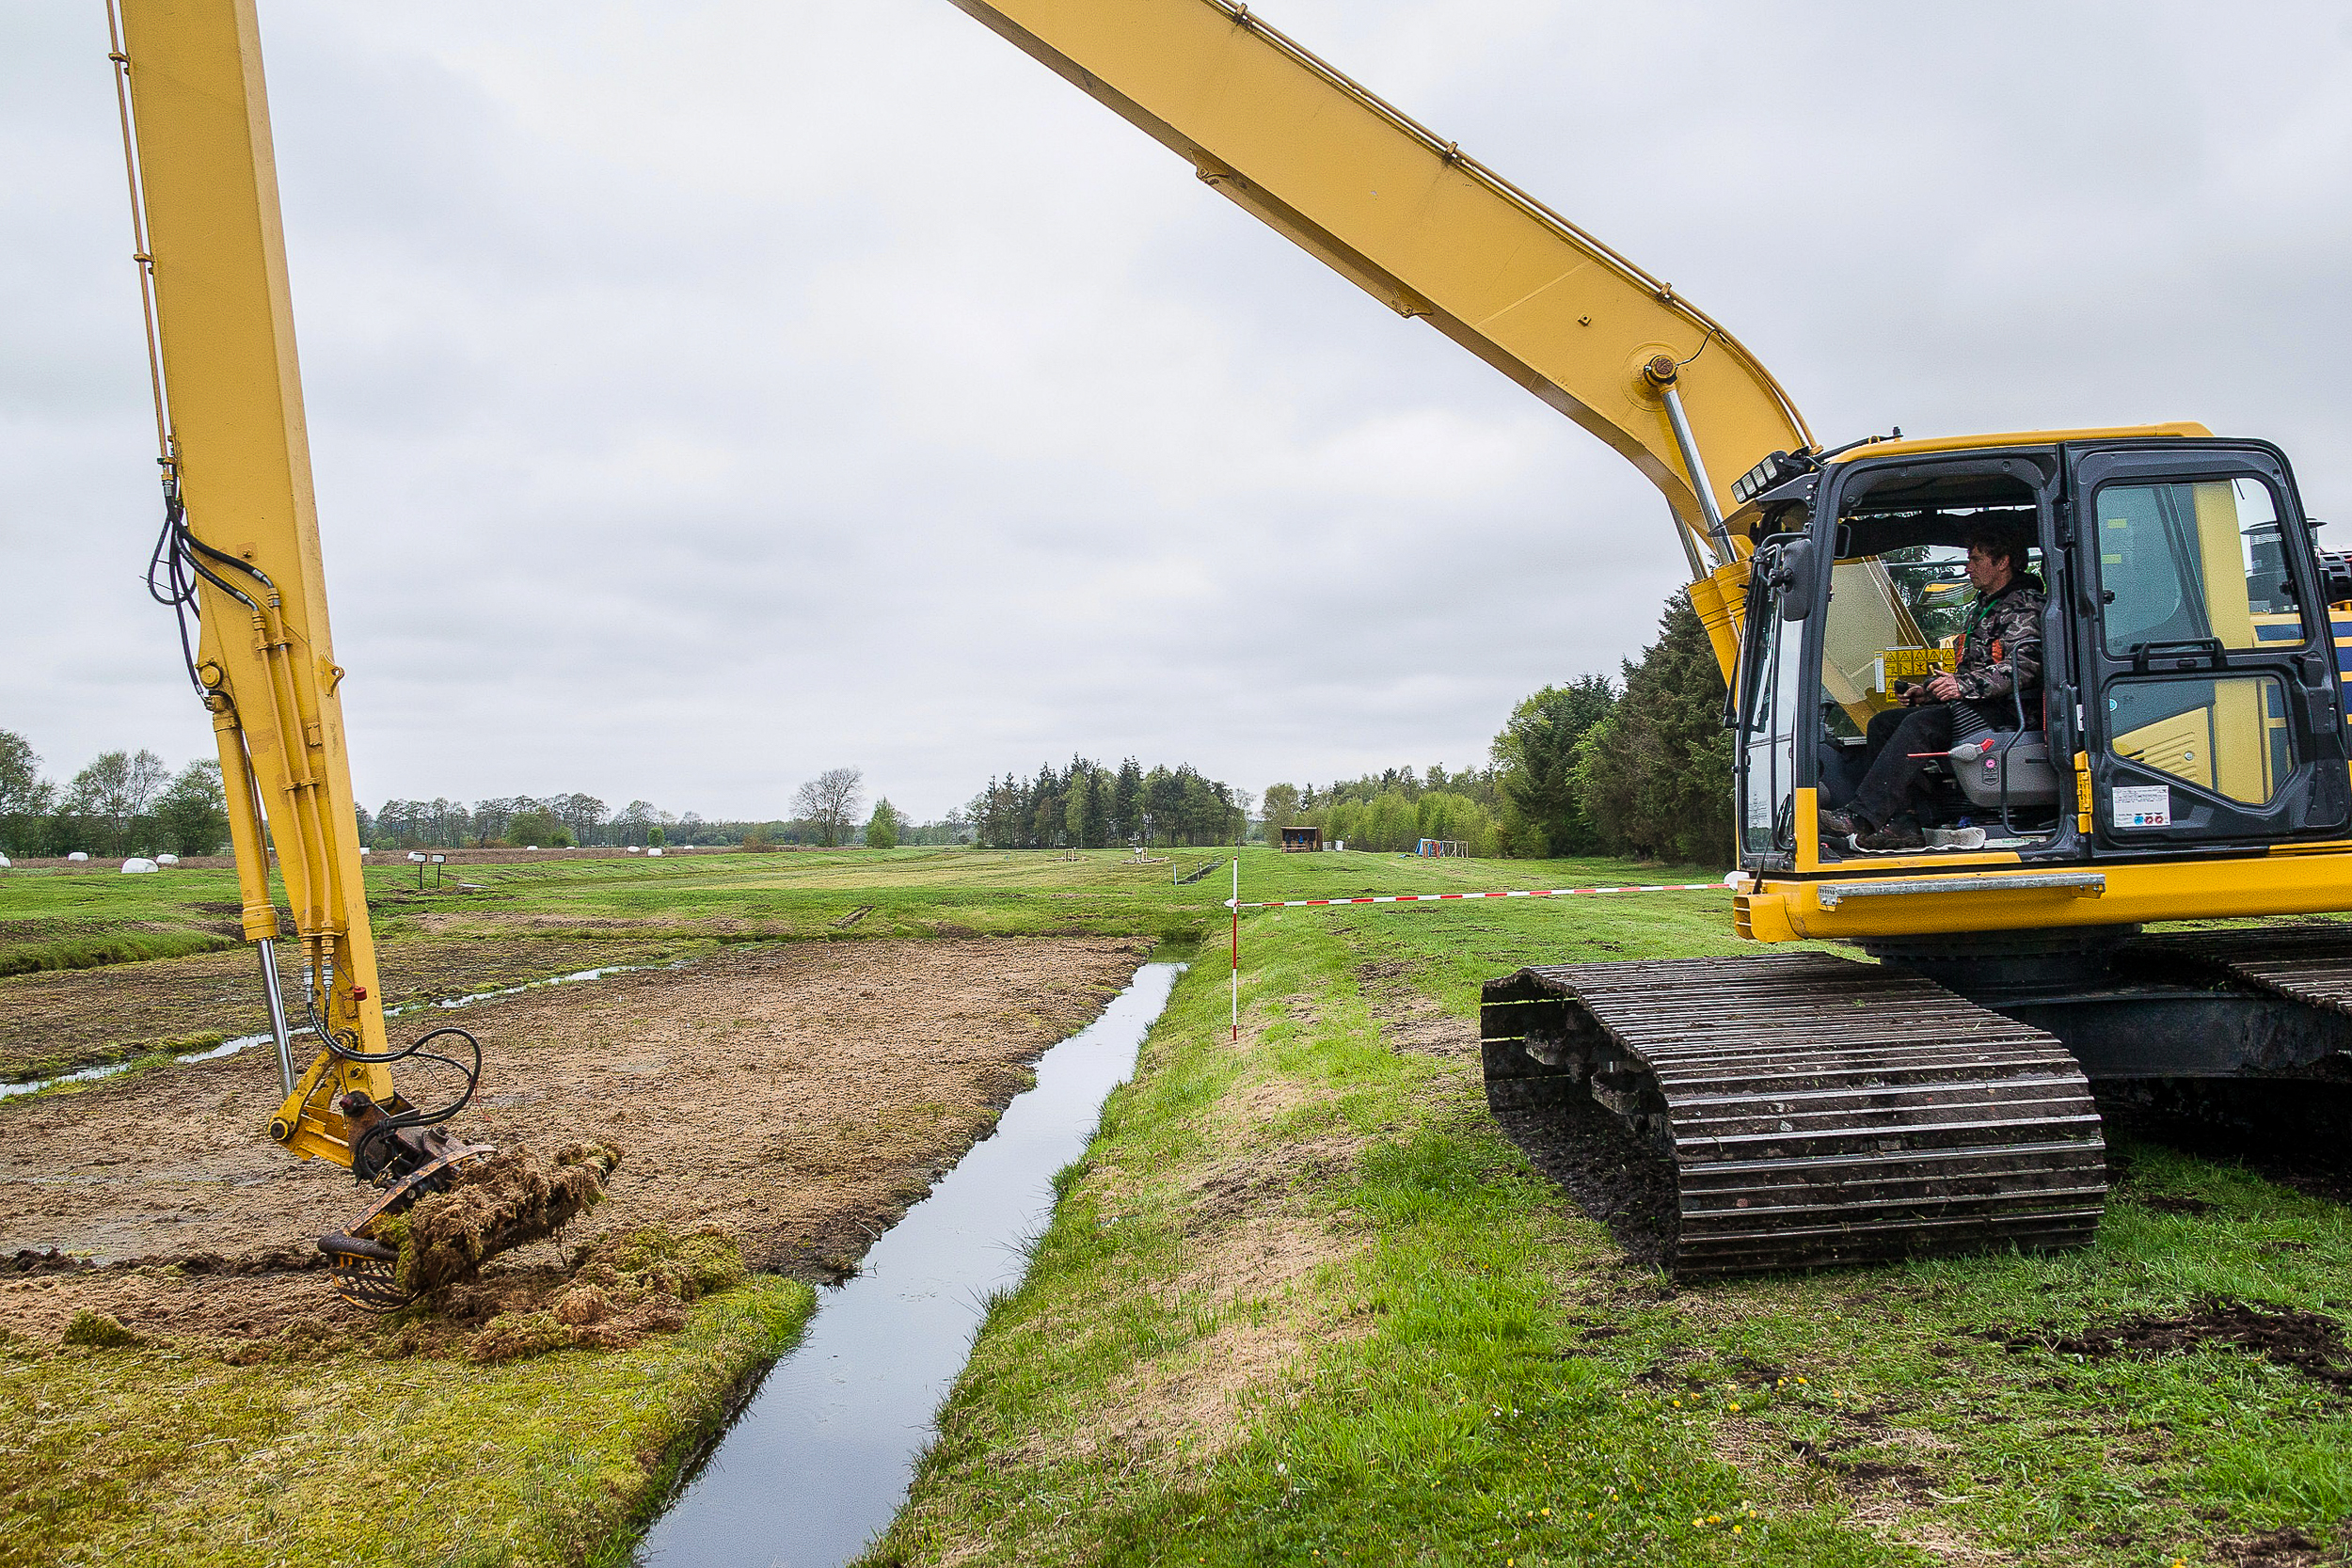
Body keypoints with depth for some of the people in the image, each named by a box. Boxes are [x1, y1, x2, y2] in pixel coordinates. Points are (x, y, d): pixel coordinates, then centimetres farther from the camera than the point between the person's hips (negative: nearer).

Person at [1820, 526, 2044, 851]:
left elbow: (2021, 666, -18)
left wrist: (1964, 686, -27)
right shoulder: (1980, 607, 27)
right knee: (1883, 723, -7)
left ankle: (1860, 818, -40)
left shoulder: (2025, 607, -4)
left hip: (2005, 712, -10)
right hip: (1972, 706, 10)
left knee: (1920, 724, -32)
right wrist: (1929, 692, 14)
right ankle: (1902, 822, -20)